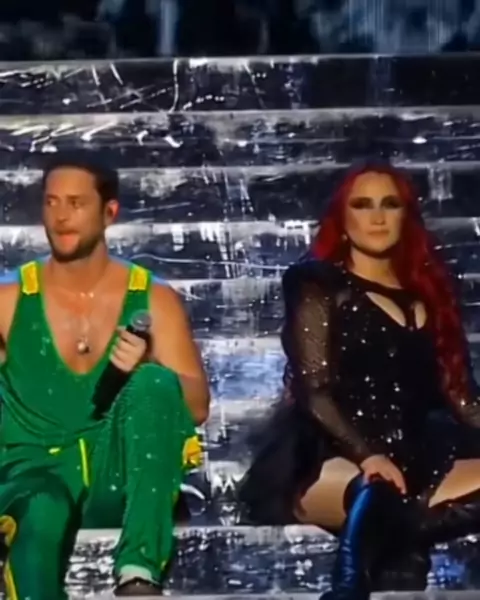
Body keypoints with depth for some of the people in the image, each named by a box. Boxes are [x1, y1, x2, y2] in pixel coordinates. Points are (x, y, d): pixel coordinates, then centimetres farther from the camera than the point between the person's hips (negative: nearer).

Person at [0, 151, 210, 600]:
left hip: (122, 476, 2)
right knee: (41, 515, -38)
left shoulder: (154, 300, 6)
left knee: (155, 384, -29)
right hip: (39, 471, -1)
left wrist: (147, 374, -17)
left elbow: (196, 407, 2)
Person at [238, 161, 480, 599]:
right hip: (325, 459, -5)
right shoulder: (319, 284, 7)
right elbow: (313, 391, -4)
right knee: (380, 499, -41)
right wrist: (367, 455, -21)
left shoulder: (428, 292, 22)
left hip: (414, 458, 6)